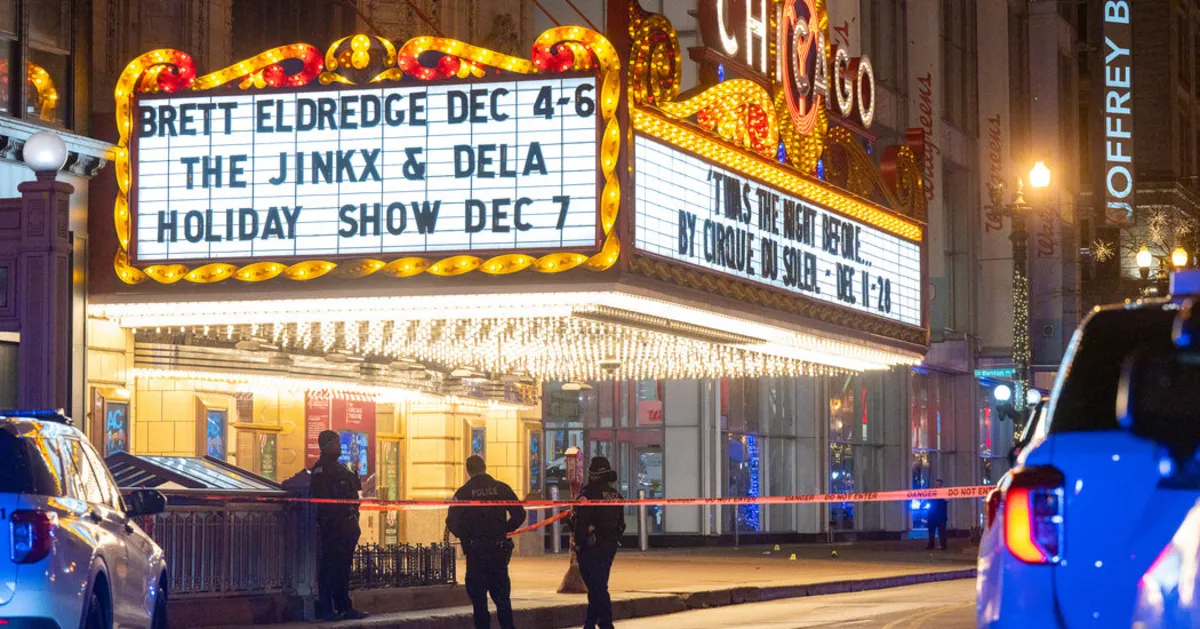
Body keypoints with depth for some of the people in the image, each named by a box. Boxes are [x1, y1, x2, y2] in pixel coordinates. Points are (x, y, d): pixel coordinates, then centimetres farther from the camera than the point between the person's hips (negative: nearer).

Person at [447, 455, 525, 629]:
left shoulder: (463, 492, -4)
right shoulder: (501, 488, 0)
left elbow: (452, 522, -8)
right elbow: (519, 514, -3)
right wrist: (504, 530, 11)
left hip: (475, 551, -2)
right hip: (499, 548, 2)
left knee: (478, 598, 4)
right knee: (502, 598, 11)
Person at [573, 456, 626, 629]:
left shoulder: (588, 494, -13)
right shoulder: (615, 495, 11)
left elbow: (581, 523, -18)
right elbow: (621, 524, 16)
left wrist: (578, 545, -10)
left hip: (591, 548, -7)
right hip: (609, 547, 7)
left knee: (597, 588, -7)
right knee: (598, 587, 15)